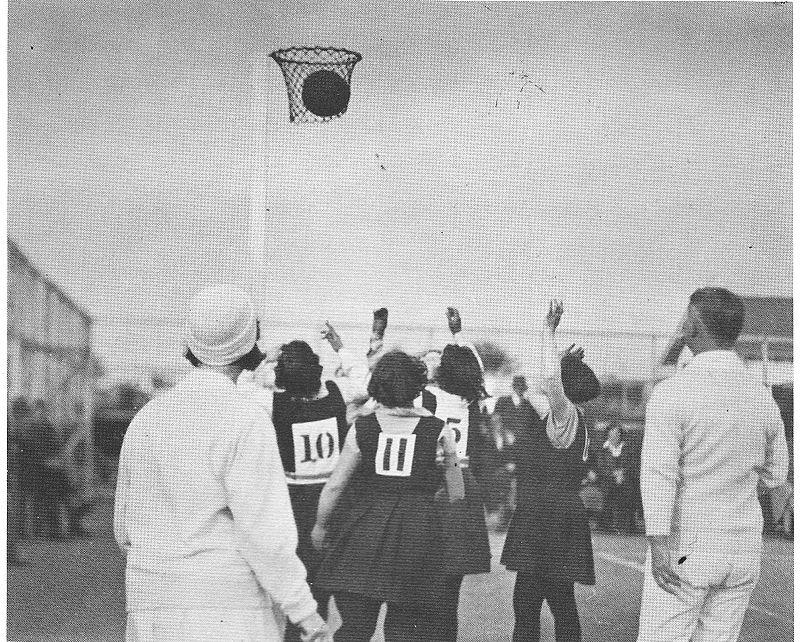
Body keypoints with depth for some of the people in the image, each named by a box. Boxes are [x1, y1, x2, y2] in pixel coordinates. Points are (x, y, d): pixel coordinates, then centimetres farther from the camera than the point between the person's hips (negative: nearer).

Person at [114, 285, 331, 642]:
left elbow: (125, 530, 15)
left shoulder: (146, 416, 8)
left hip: (148, 613, 7)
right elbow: (264, 531, -16)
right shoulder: (245, 419, -11)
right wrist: (304, 611, -9)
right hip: (227, 612, -6)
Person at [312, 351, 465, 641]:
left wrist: (320, 525, 19)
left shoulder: (362, 428, 2)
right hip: (417, 531, 0)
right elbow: (456, 492, 7)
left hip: (365, 529, 0)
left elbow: (334, 486, 5)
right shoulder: (438, 430, 1)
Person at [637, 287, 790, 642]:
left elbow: (659, 471, -24)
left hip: (686, 548, -5)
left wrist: (658, 545, -30)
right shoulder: (763, 398, 3)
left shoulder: (672, 392, -14)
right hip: (743, 552, 5)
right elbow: (776, 477, 16)